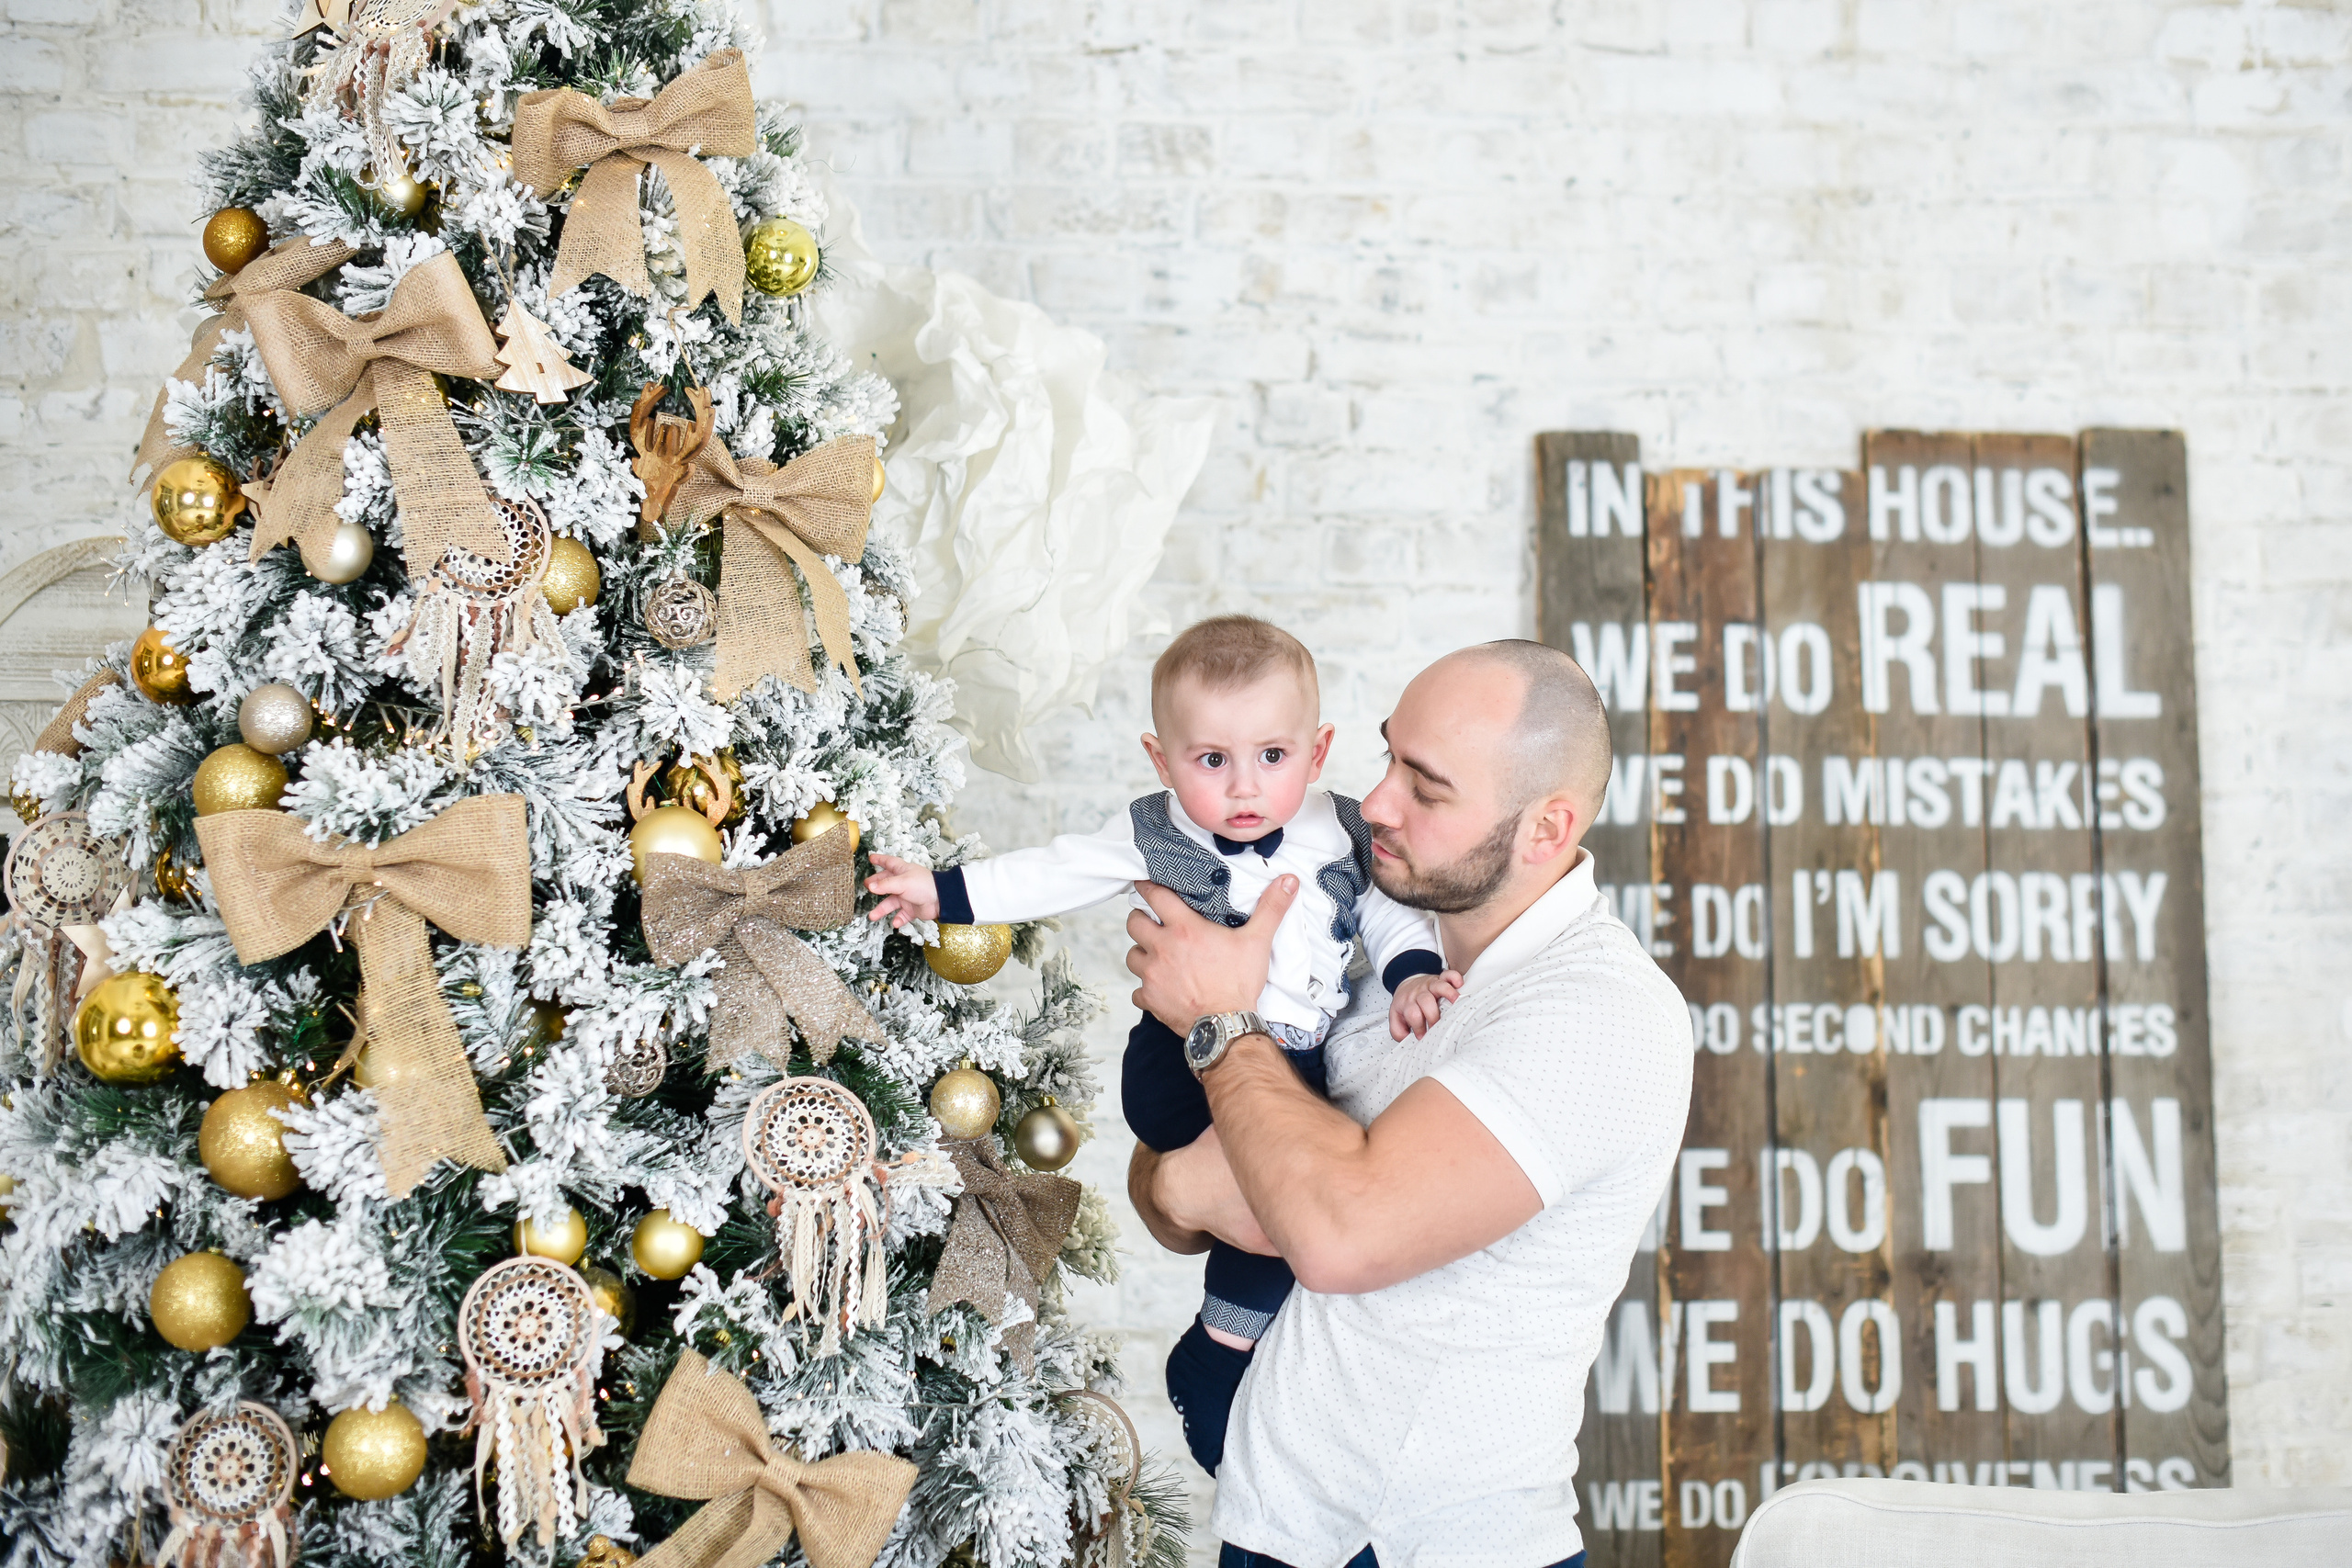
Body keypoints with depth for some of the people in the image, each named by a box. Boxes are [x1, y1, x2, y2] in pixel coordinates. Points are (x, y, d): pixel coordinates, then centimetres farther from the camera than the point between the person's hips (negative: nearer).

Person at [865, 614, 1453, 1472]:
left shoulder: (1344, 835, 2)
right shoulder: (1154, 835, -1)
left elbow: (1392, 914, 9)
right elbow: (1056, 872, 9)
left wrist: (1415, 974, -12)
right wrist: (946, 892, 9)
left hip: (1297, 1066, 5)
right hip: (1185, 1062, -4)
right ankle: (1219, 1352, -10)